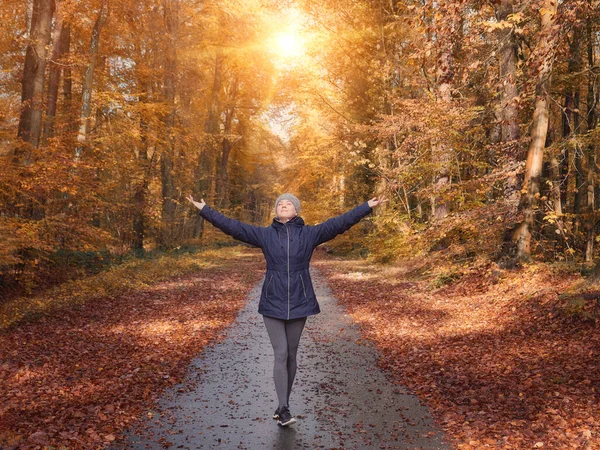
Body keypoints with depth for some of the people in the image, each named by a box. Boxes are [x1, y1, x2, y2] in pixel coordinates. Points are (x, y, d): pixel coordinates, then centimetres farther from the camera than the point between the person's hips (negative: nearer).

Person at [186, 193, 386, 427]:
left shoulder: (309, 234, 1)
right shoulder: (265, 234, 2)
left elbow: (340, 223, -3)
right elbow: (232, 226, 1)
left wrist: (367, 207, -7)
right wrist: (205, 210, -2)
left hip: (299, 303, 1)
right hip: (273, 303, 0)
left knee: (291, 355, 10)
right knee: (280, 355, -4)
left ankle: (283, 405, 25)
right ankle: (283, 410, 1)